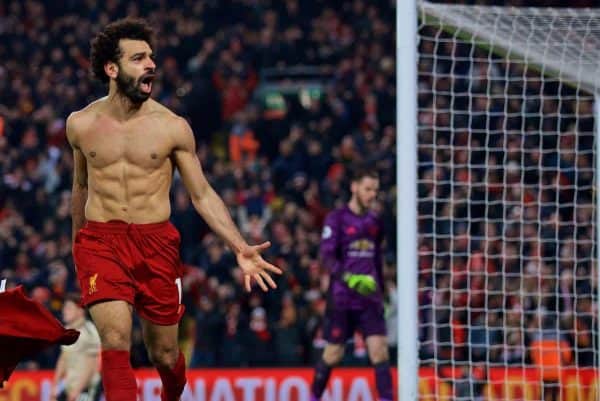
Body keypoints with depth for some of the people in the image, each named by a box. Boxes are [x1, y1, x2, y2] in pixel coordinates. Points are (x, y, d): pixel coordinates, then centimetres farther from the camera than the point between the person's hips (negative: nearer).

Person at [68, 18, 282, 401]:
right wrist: (78, 243, 29)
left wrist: (240, 247, -9)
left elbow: (203, 195, 2)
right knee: (116, 340, -20)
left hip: (156, 243, 0)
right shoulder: (82, 124, 2)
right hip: (100, 240, 0)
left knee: (164, 354, 10)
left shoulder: (173, 127, -2)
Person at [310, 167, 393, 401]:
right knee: (333, 353, 3)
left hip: (370, 298, 4)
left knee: (379, 348, -10)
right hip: (341, 299, -4)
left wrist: (381, 294, 22)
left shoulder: (375, 222, 13)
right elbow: (327, 257, -13)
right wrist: (349, 278, -29)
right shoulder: (337, 219, -4)